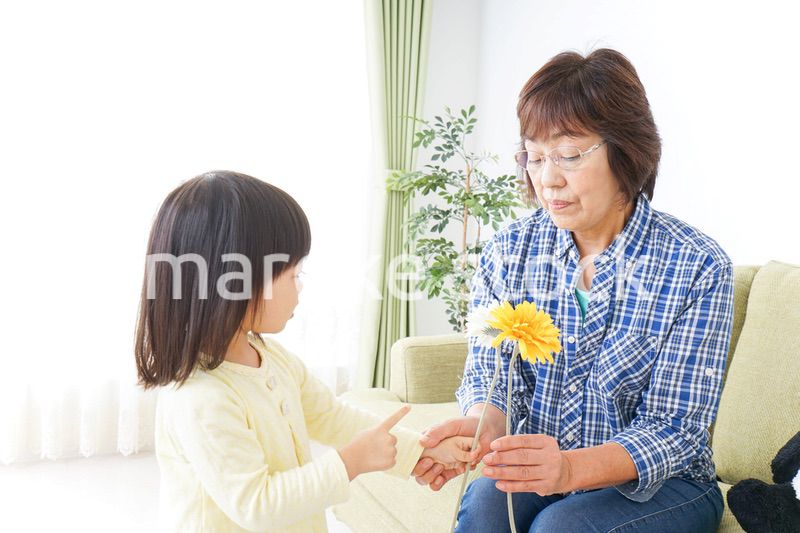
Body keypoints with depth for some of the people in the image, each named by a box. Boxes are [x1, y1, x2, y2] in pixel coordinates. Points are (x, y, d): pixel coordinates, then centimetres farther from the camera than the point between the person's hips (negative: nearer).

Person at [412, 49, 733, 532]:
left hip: (658, 485, -2)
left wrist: (571, 467, -35)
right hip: (532, 473, 3)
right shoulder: (510, 250, -3)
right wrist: (483, 424, -26)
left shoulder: (699, 268, -14)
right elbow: (488, 373, -1)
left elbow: (675, 427, -16)